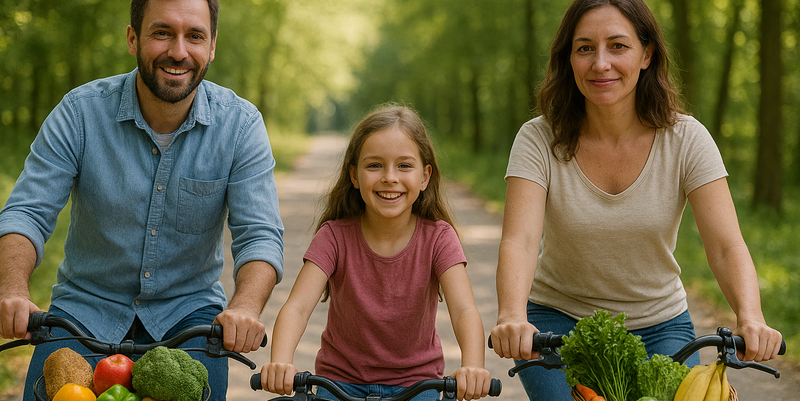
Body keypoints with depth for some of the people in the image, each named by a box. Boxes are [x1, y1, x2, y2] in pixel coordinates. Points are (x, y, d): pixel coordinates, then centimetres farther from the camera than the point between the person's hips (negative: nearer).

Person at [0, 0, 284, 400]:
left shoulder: (241, 124, -10)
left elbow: (260, 235, -16)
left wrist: (245, 306, -38)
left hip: (187, 306, 0)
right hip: (87, 303, 0)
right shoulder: (80, 111, -11)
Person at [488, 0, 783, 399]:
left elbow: (727, 247, -20)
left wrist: (750, 319, -41)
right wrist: (512, 317, -48)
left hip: (659, 325, 1)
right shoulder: (540, 140, -15)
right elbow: (518, 241, -27)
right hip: (558, 323, -1)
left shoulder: (686, 139, -13)